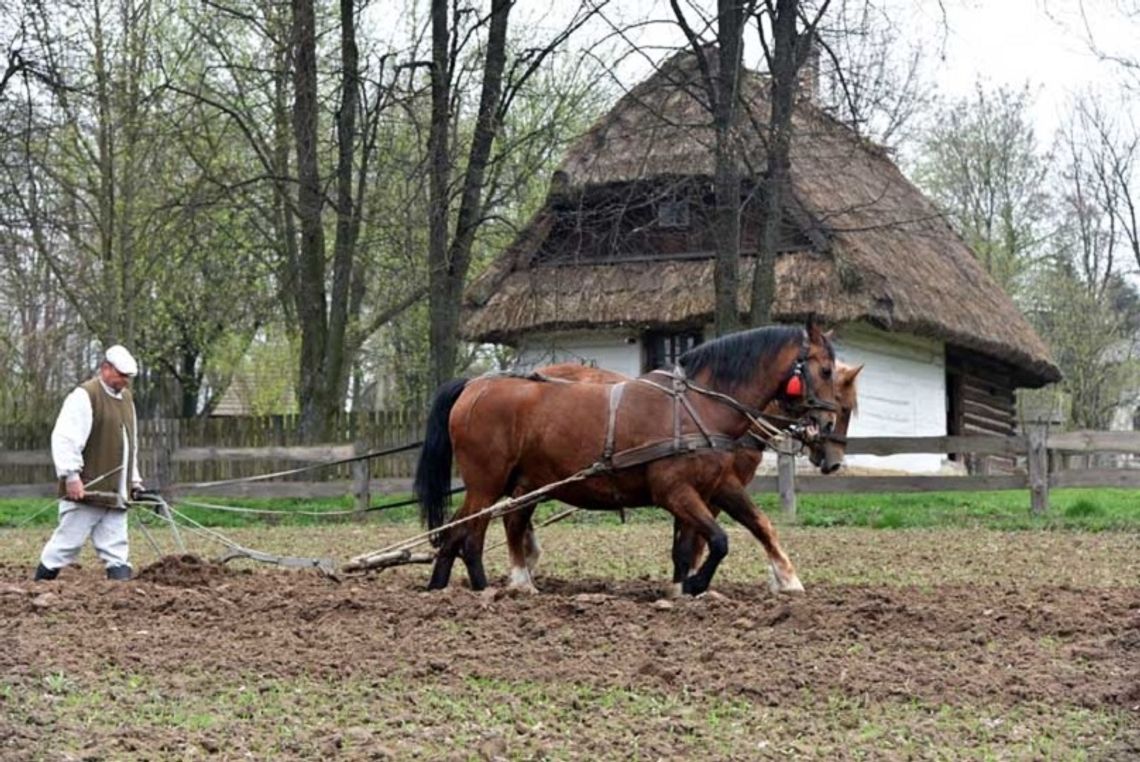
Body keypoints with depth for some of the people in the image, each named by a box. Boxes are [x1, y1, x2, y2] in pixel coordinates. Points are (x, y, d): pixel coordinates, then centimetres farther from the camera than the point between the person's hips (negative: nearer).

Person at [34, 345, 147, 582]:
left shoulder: (126, 399, 19)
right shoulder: (85, 396, -8)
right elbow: (64, 438, -15)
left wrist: (135, 481, 24)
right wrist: (71, 476, -21)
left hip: (115, 495, 8)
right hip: (85, 491, -7)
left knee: (116, 551, 2)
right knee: (67, 544, -3)